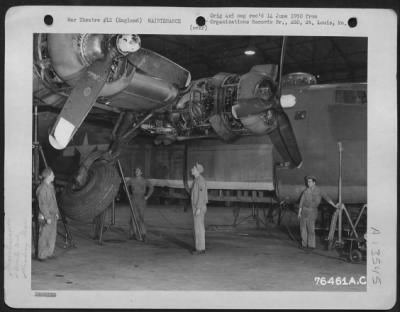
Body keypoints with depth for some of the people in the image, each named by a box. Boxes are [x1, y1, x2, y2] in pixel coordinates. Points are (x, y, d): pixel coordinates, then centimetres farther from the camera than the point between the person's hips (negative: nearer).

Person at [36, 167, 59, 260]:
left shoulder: (51, 186, 10)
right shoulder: (42, 188, -19)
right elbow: (42, 204, -20)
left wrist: (56, 212, 19)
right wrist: (47, 217, -20)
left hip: (53, 215, 9)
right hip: (45, 216, -9)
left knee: (52, 235, 14)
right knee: (44, 236, -1)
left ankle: (49, 253, 24)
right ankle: (41, 255, 8)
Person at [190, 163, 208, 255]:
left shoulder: (200, 180, -18)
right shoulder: (198, 180, 15)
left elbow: (201, 195, -23)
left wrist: (198, 209, -24)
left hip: (199, 207, -10)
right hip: (198, 207, 10)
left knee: (199, 228, -6)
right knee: (198, 227, 12)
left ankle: (201, 248, -2)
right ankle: (199, 247, 16)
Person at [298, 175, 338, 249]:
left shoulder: (318, 190, -2)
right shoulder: (306, 191, 0)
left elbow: (327, 198, 0)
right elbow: (301, 202, 2)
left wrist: (335, 206, -6)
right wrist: (299, 212, -1)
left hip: (312, 211, -2)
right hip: (304, 210, 2)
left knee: (311, 228, -10)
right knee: (303, 228, 3)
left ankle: (311, 244, -3)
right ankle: (304, 244, 13)